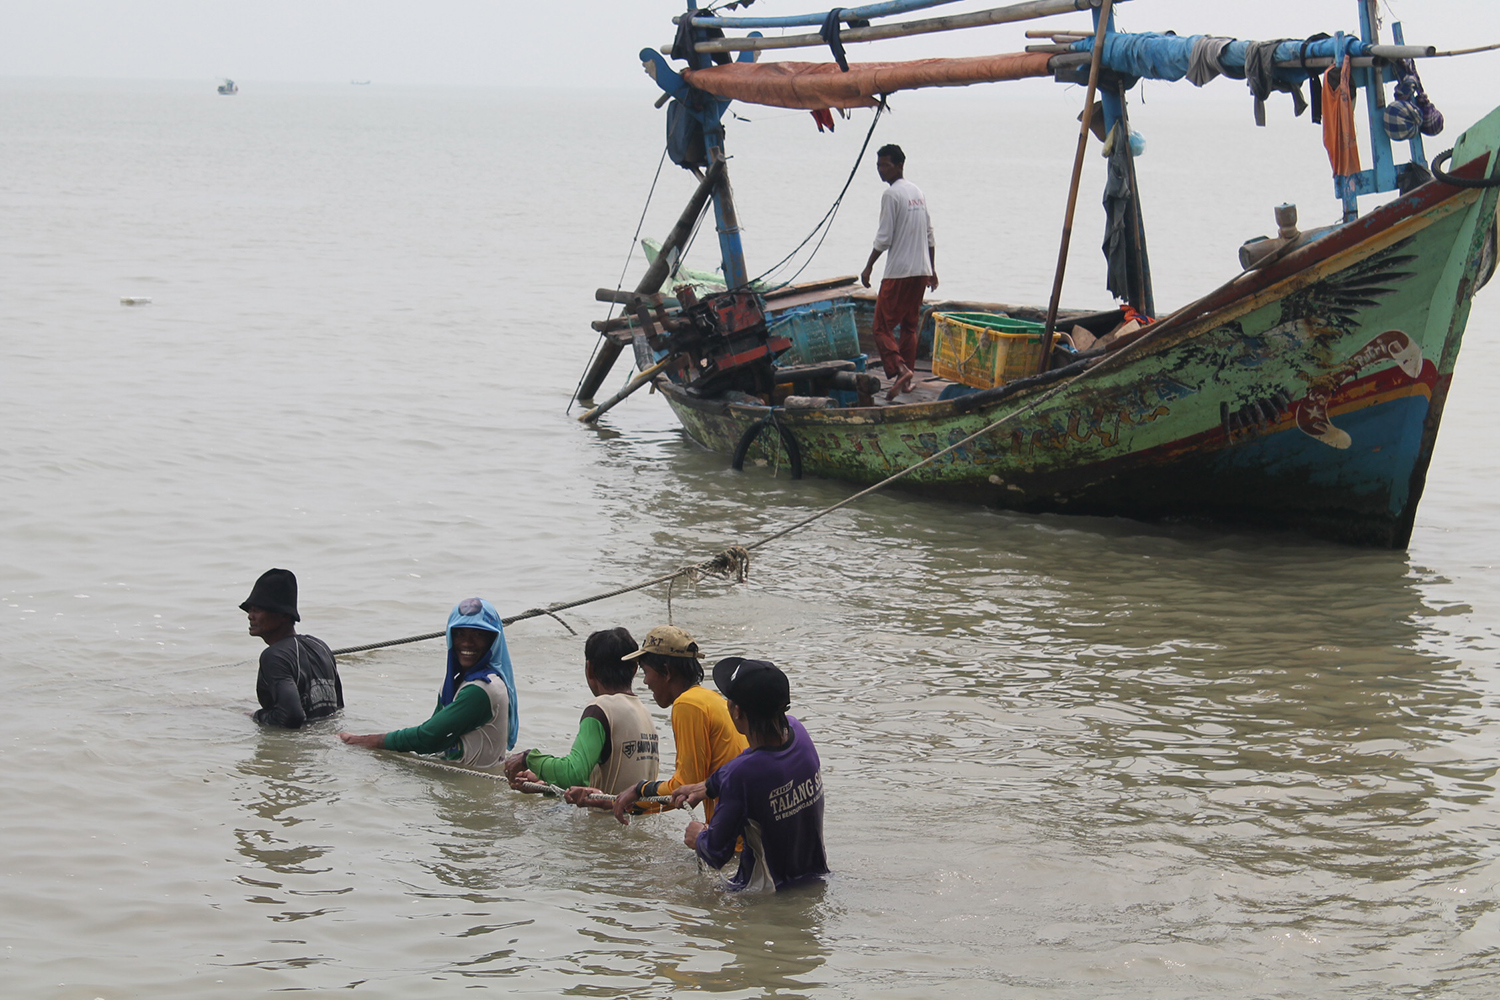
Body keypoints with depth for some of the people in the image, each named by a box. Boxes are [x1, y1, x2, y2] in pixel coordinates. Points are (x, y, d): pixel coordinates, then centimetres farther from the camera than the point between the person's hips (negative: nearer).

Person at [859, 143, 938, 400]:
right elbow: (930, 235, 17)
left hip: (898, 272, -8)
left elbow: (884, 238, -14)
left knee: (882, 327, -5)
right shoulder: (917, 192, 13)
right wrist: (932, 269, 22)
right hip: (921, 270, 8)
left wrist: (869, 266, -5)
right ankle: (907, 379, 15)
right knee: (910, 326, 14)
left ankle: (899, 368, -24)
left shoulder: (892, 194, -12)